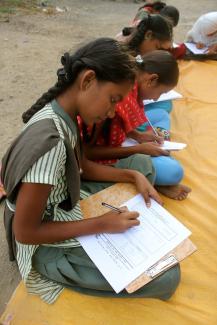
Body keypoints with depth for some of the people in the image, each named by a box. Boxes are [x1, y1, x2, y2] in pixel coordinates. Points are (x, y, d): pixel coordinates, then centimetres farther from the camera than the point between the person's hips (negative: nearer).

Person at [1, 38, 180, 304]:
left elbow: (82, 167, 9)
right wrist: (101, 224, -21)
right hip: (51, 248, -8)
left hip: (69, 211, 8)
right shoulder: (49, 140, -33)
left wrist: (133, 176, -1)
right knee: (167, 278, -7)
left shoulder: (63, 116, -6)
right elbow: (24, 232, -25)